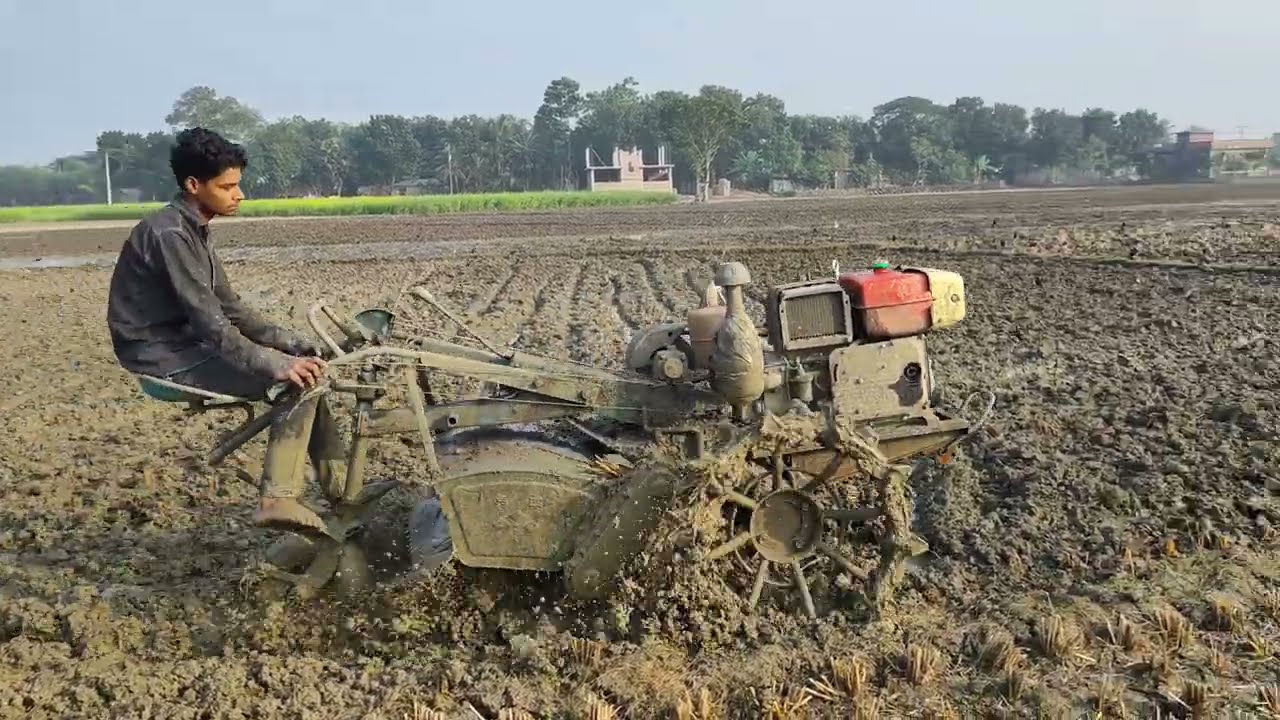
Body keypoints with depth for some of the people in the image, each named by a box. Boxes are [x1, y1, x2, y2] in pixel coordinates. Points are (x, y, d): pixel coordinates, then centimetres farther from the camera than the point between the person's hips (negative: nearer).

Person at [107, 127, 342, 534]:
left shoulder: (193, 232, 10)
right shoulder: (170, 234, -21)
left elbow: (230, 309, 11)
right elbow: (209, 321, -26)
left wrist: (290, 343, 1)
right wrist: (275, 364, -29)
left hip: (187, 344, 10)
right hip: (166, 358, -10)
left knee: (304, 365, 9)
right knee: (297, 380, -17)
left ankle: (337, 481, 10)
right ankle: (278, 499, -18)